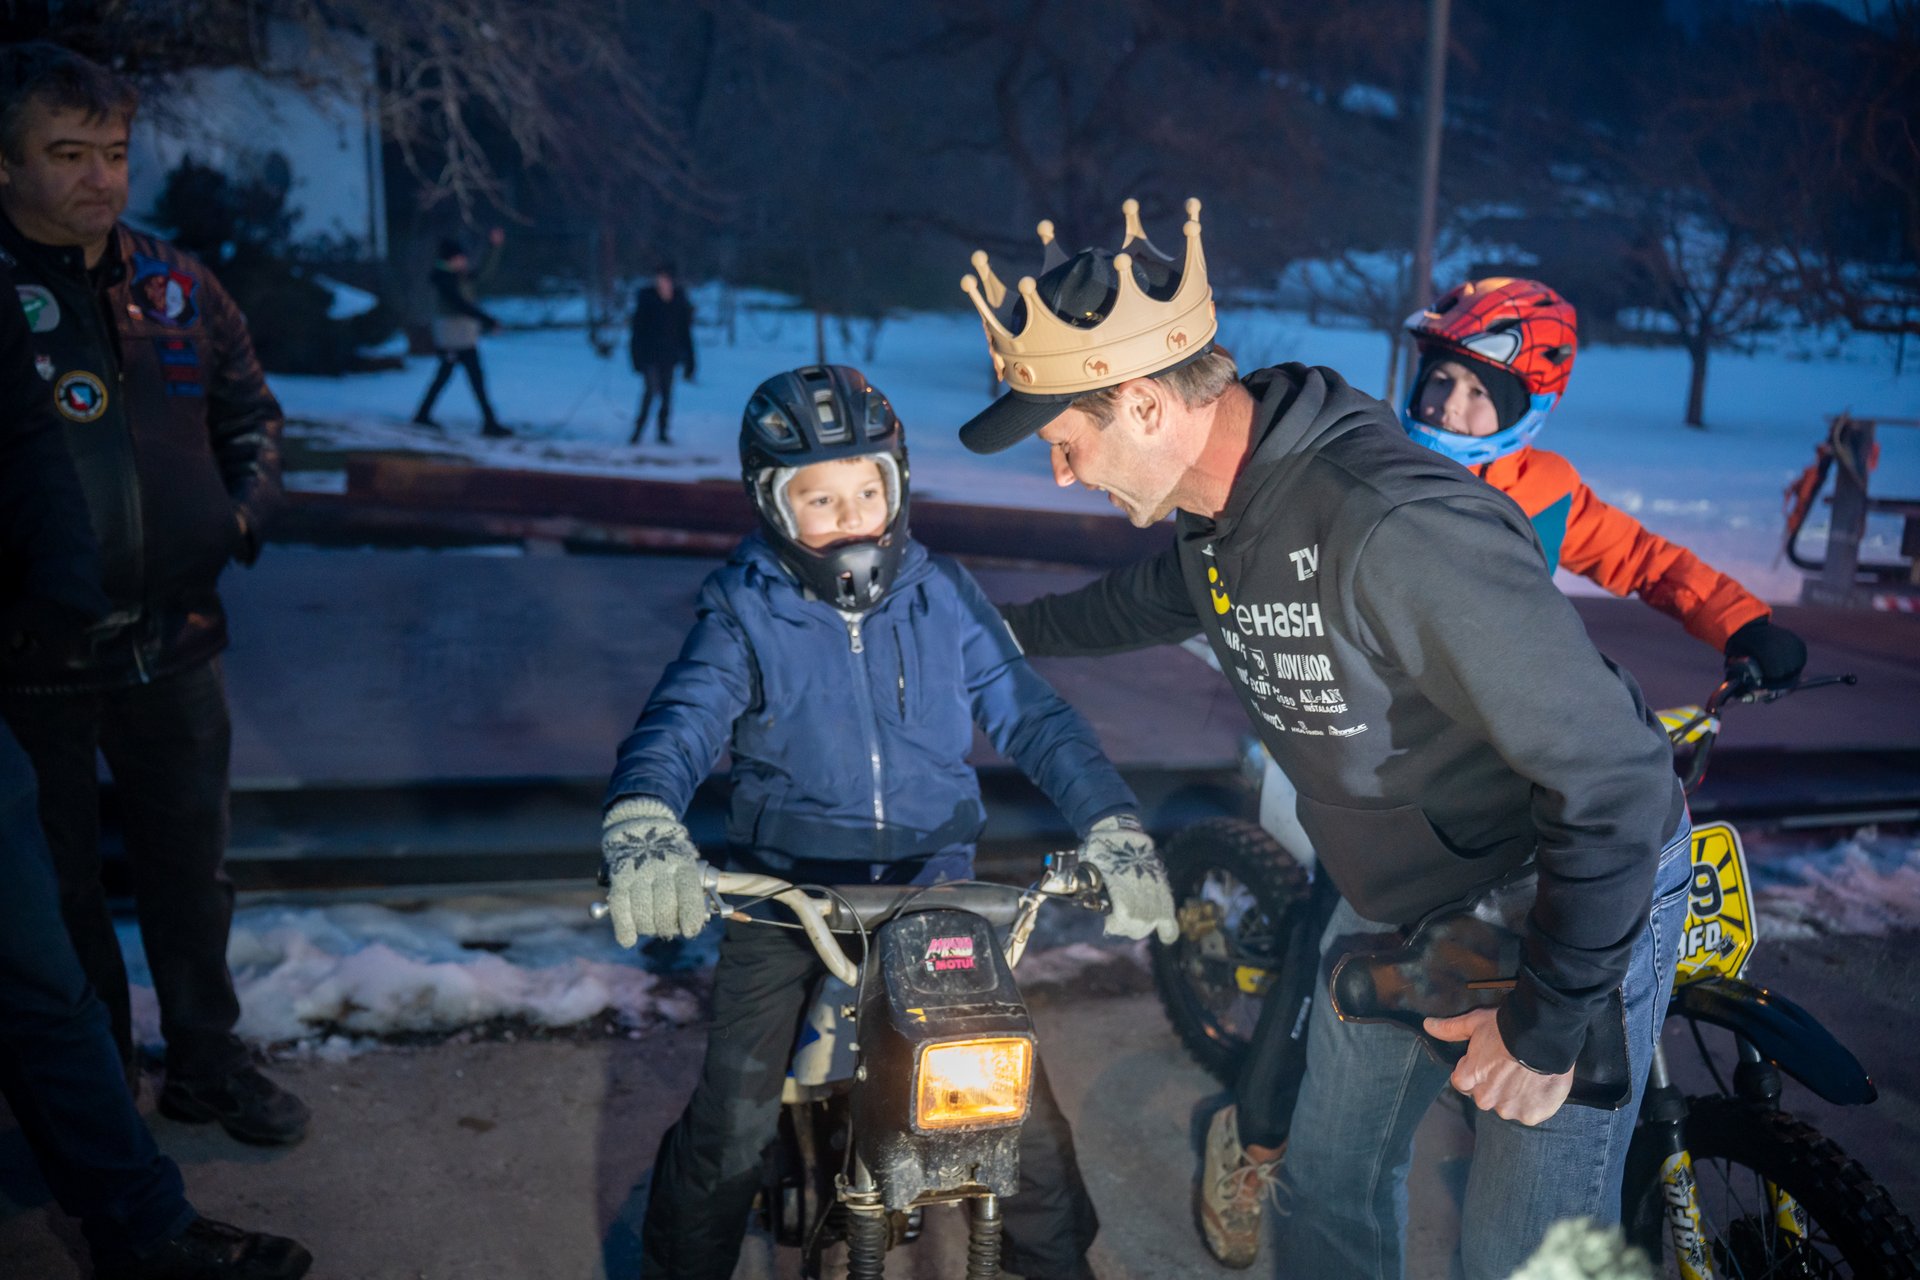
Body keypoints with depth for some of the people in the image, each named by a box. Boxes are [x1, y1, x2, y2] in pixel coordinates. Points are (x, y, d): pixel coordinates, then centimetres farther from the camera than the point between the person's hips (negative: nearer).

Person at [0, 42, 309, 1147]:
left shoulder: (178, 286, 3)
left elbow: (251, 411, 15)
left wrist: (247, 504, -1)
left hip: (172, 641, 4)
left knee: (191, 870, 16)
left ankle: (208, 1062, 34)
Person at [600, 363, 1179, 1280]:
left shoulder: (944, 597, 0)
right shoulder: (745, 613, -6)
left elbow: (1031, 715, -4)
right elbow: (679, 723, -21)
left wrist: (1113, 826, -19)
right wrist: (641, 824, -43)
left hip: (932, 885, 2)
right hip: (785, 893, -1)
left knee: (1022, 1099, 3)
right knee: (731, 1127, -8)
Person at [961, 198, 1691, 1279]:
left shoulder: (1395, 528, -37)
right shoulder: (1218, 508, -8)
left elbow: (1612, 776, -32)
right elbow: (1163, 594, 20)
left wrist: (1546, 1026, -23)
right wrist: (1004, 627, 31)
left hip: (1575, 894, -8)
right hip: (1395, 899, 8)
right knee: (1328, 1189, 20)